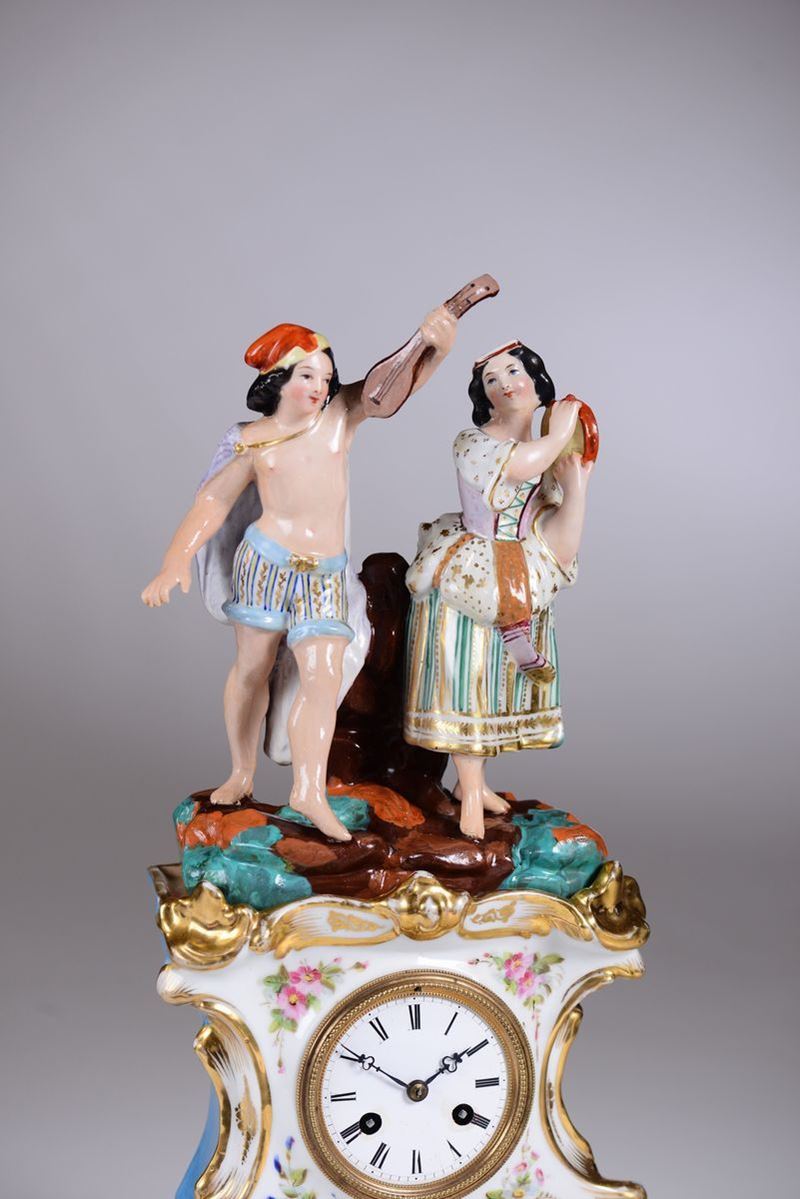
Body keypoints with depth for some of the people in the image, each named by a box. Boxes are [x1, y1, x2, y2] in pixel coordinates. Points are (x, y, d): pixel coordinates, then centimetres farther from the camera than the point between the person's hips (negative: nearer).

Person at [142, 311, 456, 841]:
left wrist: (435, 344, -17)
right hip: (267, 561, -2)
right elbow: (212, 503, 0)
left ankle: (309, 790, -1)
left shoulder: (342, 415, 4)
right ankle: (242, 773, 23)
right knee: (253, 668, 7)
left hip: (326, 573, 2)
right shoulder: (254, 440, 0)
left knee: (325, 677, -6)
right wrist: (176, 564, -9)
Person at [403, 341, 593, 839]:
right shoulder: (471, 443, -9)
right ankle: (471, 795, 11)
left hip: (520, 591, 6)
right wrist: (562, 427, -15)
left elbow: (561, 548, -3)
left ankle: (474, 779, 29)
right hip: (467, 582, -6)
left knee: (504, 683, 13)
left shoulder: (553, 456, 6)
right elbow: (522, 464, -32)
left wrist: (577, 484, -13)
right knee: (467, 681, -1)